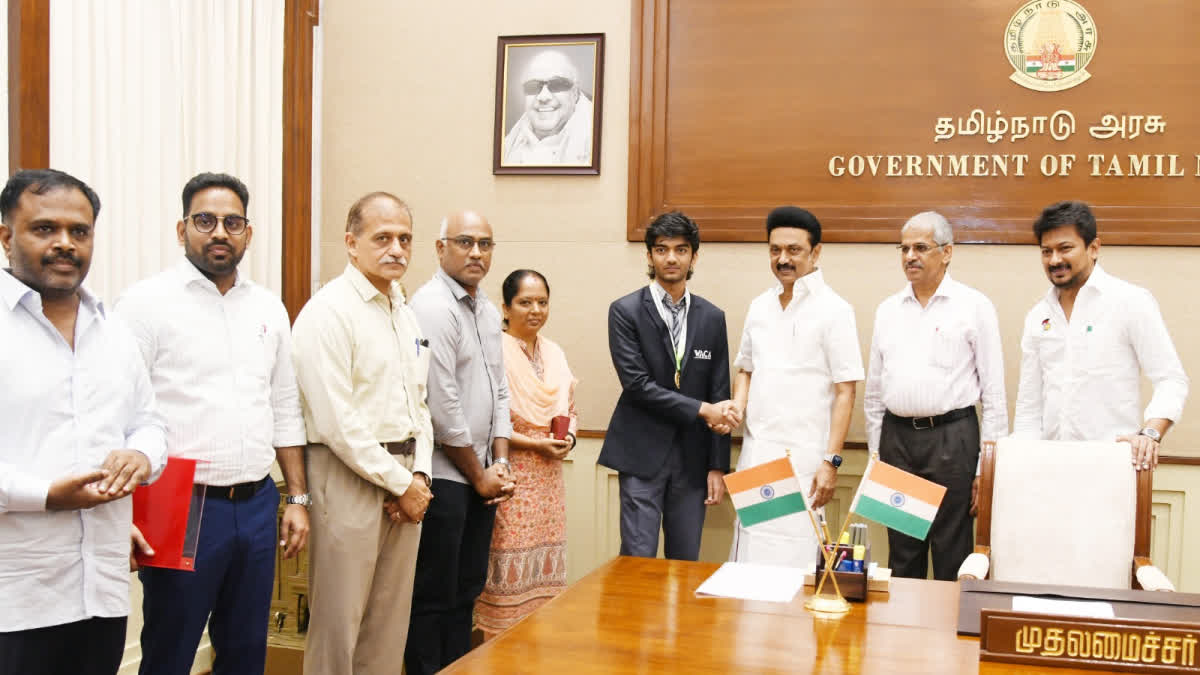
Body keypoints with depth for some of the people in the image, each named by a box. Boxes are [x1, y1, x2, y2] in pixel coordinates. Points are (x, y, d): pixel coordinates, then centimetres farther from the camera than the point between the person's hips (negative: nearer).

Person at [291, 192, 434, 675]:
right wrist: (399, 482, -13)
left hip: (406, 481, 8)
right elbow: (335, 421, -18)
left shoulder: (405, 314, 13)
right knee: (338, 622, 3)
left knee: (391, 622, 14)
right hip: (350, 477, -7)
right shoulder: (329, 312, -12)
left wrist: (419, 474, 2)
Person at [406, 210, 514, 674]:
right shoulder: (433, 306, -15)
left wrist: (500, 463, 5)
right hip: (444, 476, -8)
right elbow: (442, 405, -18)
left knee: (466, 593, 16)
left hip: (481, 478, 8)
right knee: (434, 599, 3)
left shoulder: (488, 311, 12)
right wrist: (479, 475, -10)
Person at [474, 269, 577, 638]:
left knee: (545, 565, 10)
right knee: (509, 567, -4)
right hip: (511, 475, -6)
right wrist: (534, 444, -16)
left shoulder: (555, 353, 13)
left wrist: (569, 437, -1)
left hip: (549, 477, 7)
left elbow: (570, 410, 20)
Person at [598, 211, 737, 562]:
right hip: (643, 455, -3)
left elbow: (719, 395, 7)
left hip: (693, 458, 4)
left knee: (686, 562, 9)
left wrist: (718, 466, 4)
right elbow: (637, 384, -12)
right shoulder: (626, 311, -4)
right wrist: (702, 410, -13)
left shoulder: (712, 317, 7)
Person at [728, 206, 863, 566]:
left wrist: (831, 461, -13)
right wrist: (737, 406, 2)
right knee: (747, 556, 9)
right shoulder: (760, 306, 11)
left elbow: (845, 392, -8)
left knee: (789, 563, -5)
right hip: (755, 451, 6)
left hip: (801, 456, -5)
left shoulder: (834, 310, -6)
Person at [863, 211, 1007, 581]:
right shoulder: (888, 310, 10)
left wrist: (987, 467, -7)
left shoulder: (975, 306, -2)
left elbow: (994, 392, -3)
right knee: (902, 557, 12)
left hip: (952, 437, -4)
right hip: (896, 436, 4)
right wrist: (875, 457, 12)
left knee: (953, 558, 2)